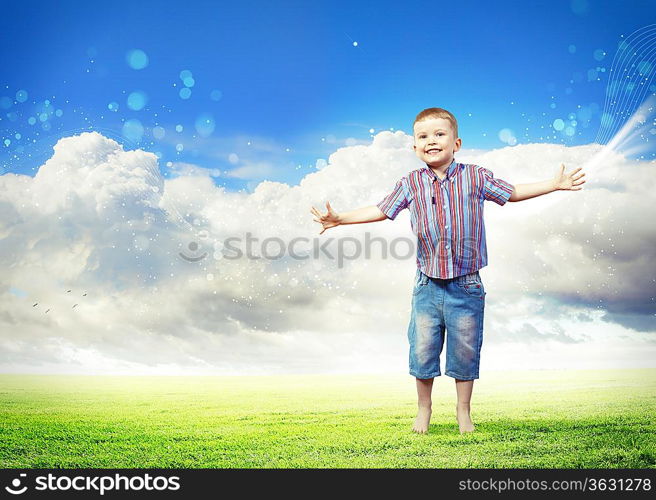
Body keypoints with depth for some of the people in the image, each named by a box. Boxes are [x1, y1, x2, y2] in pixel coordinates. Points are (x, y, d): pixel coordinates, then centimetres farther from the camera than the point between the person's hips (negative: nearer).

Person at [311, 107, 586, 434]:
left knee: (465, 350, 9)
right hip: (428, 285, 1)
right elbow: (380, 211, 7)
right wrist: (339, 219, 0)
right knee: (422, 349, 8)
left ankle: (463, 410, 29)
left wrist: (554, 184, 9)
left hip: (466, 286, -1)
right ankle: (423, 408, 30)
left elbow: (513, 193, 12)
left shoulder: (474, 177, 0)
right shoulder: (410, 184, 1)